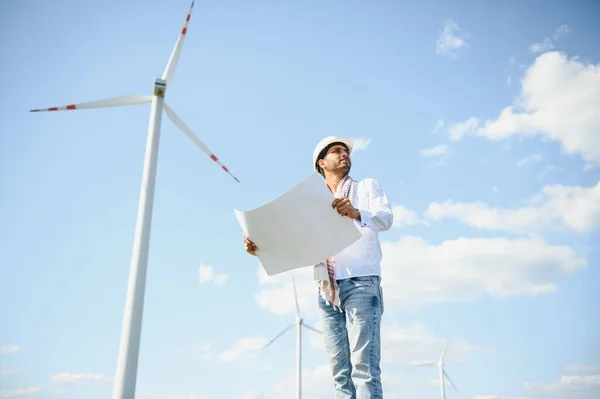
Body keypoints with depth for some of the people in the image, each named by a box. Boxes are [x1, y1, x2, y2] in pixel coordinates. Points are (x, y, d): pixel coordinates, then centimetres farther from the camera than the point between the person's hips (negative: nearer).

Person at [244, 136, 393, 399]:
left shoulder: (367, 186, 14)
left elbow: (386, 218, -5)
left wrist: (357, 213, -27)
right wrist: (261, 247, -9)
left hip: (361, 283, -3)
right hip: (327, 291, 4)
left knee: (364, 366, -13)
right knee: (340, 373, 1)